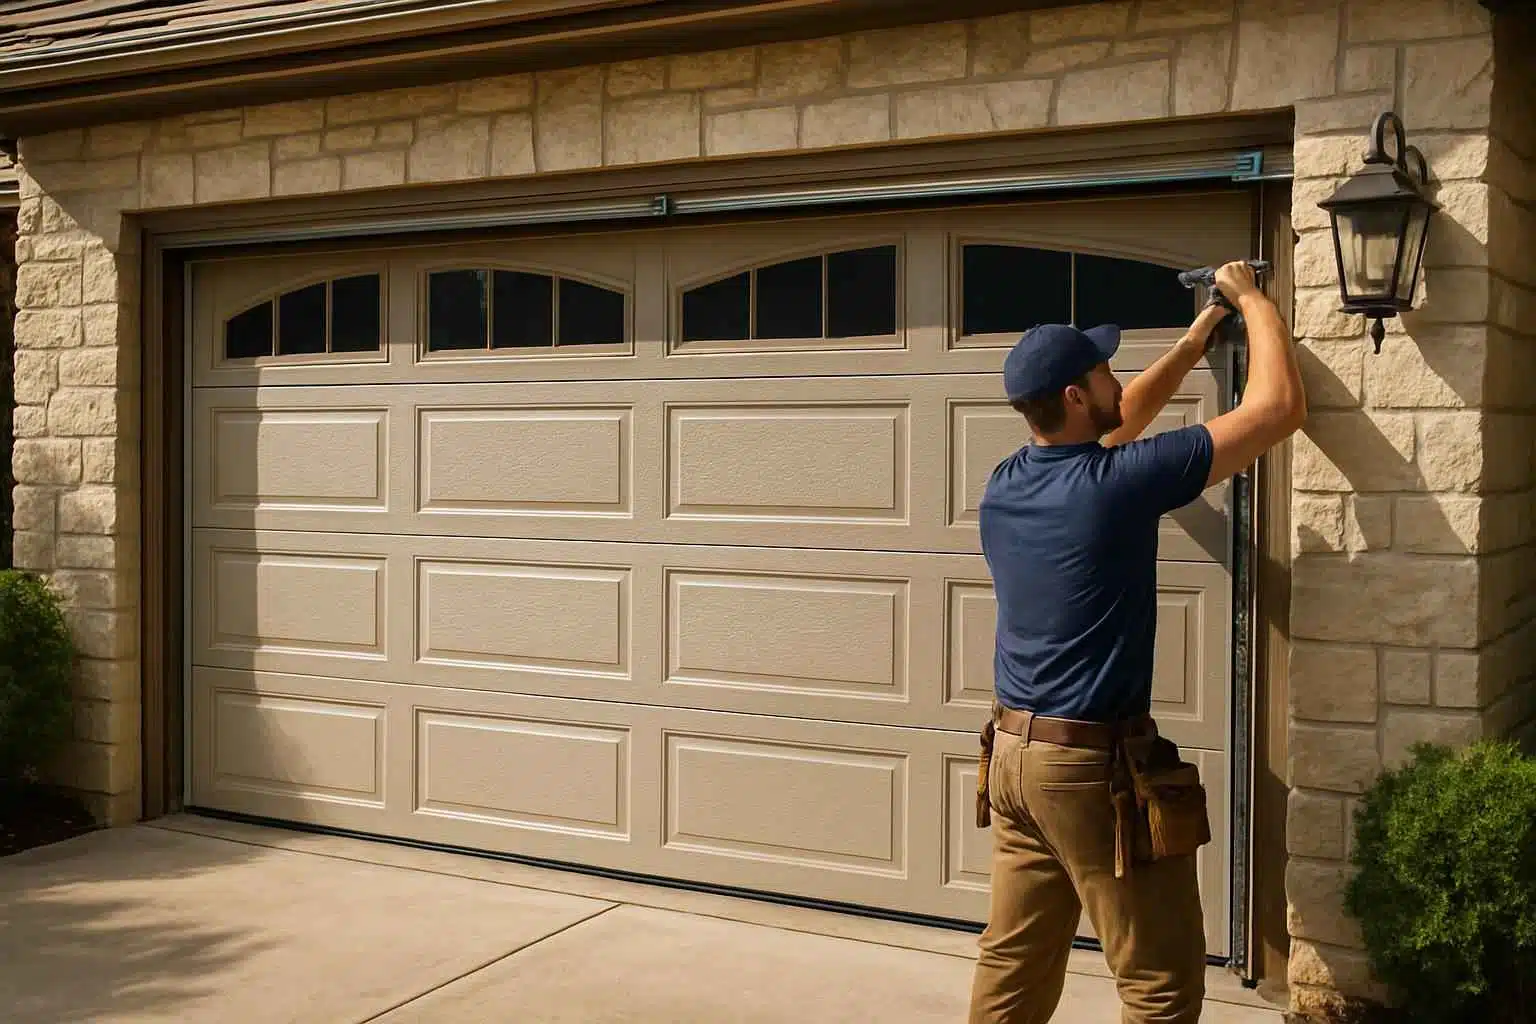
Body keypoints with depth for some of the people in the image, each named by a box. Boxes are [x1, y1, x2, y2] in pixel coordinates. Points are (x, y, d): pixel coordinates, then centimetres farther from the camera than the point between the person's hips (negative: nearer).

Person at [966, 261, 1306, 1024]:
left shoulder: (1004, 485, 4)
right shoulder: (1116, 484, -18)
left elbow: (1111, 430, 25)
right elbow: (1279, 407, -11)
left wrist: (1191, 346, 29)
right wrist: (1252, 299, 4)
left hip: (1013, 752, 8)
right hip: (1096, 765, -8)